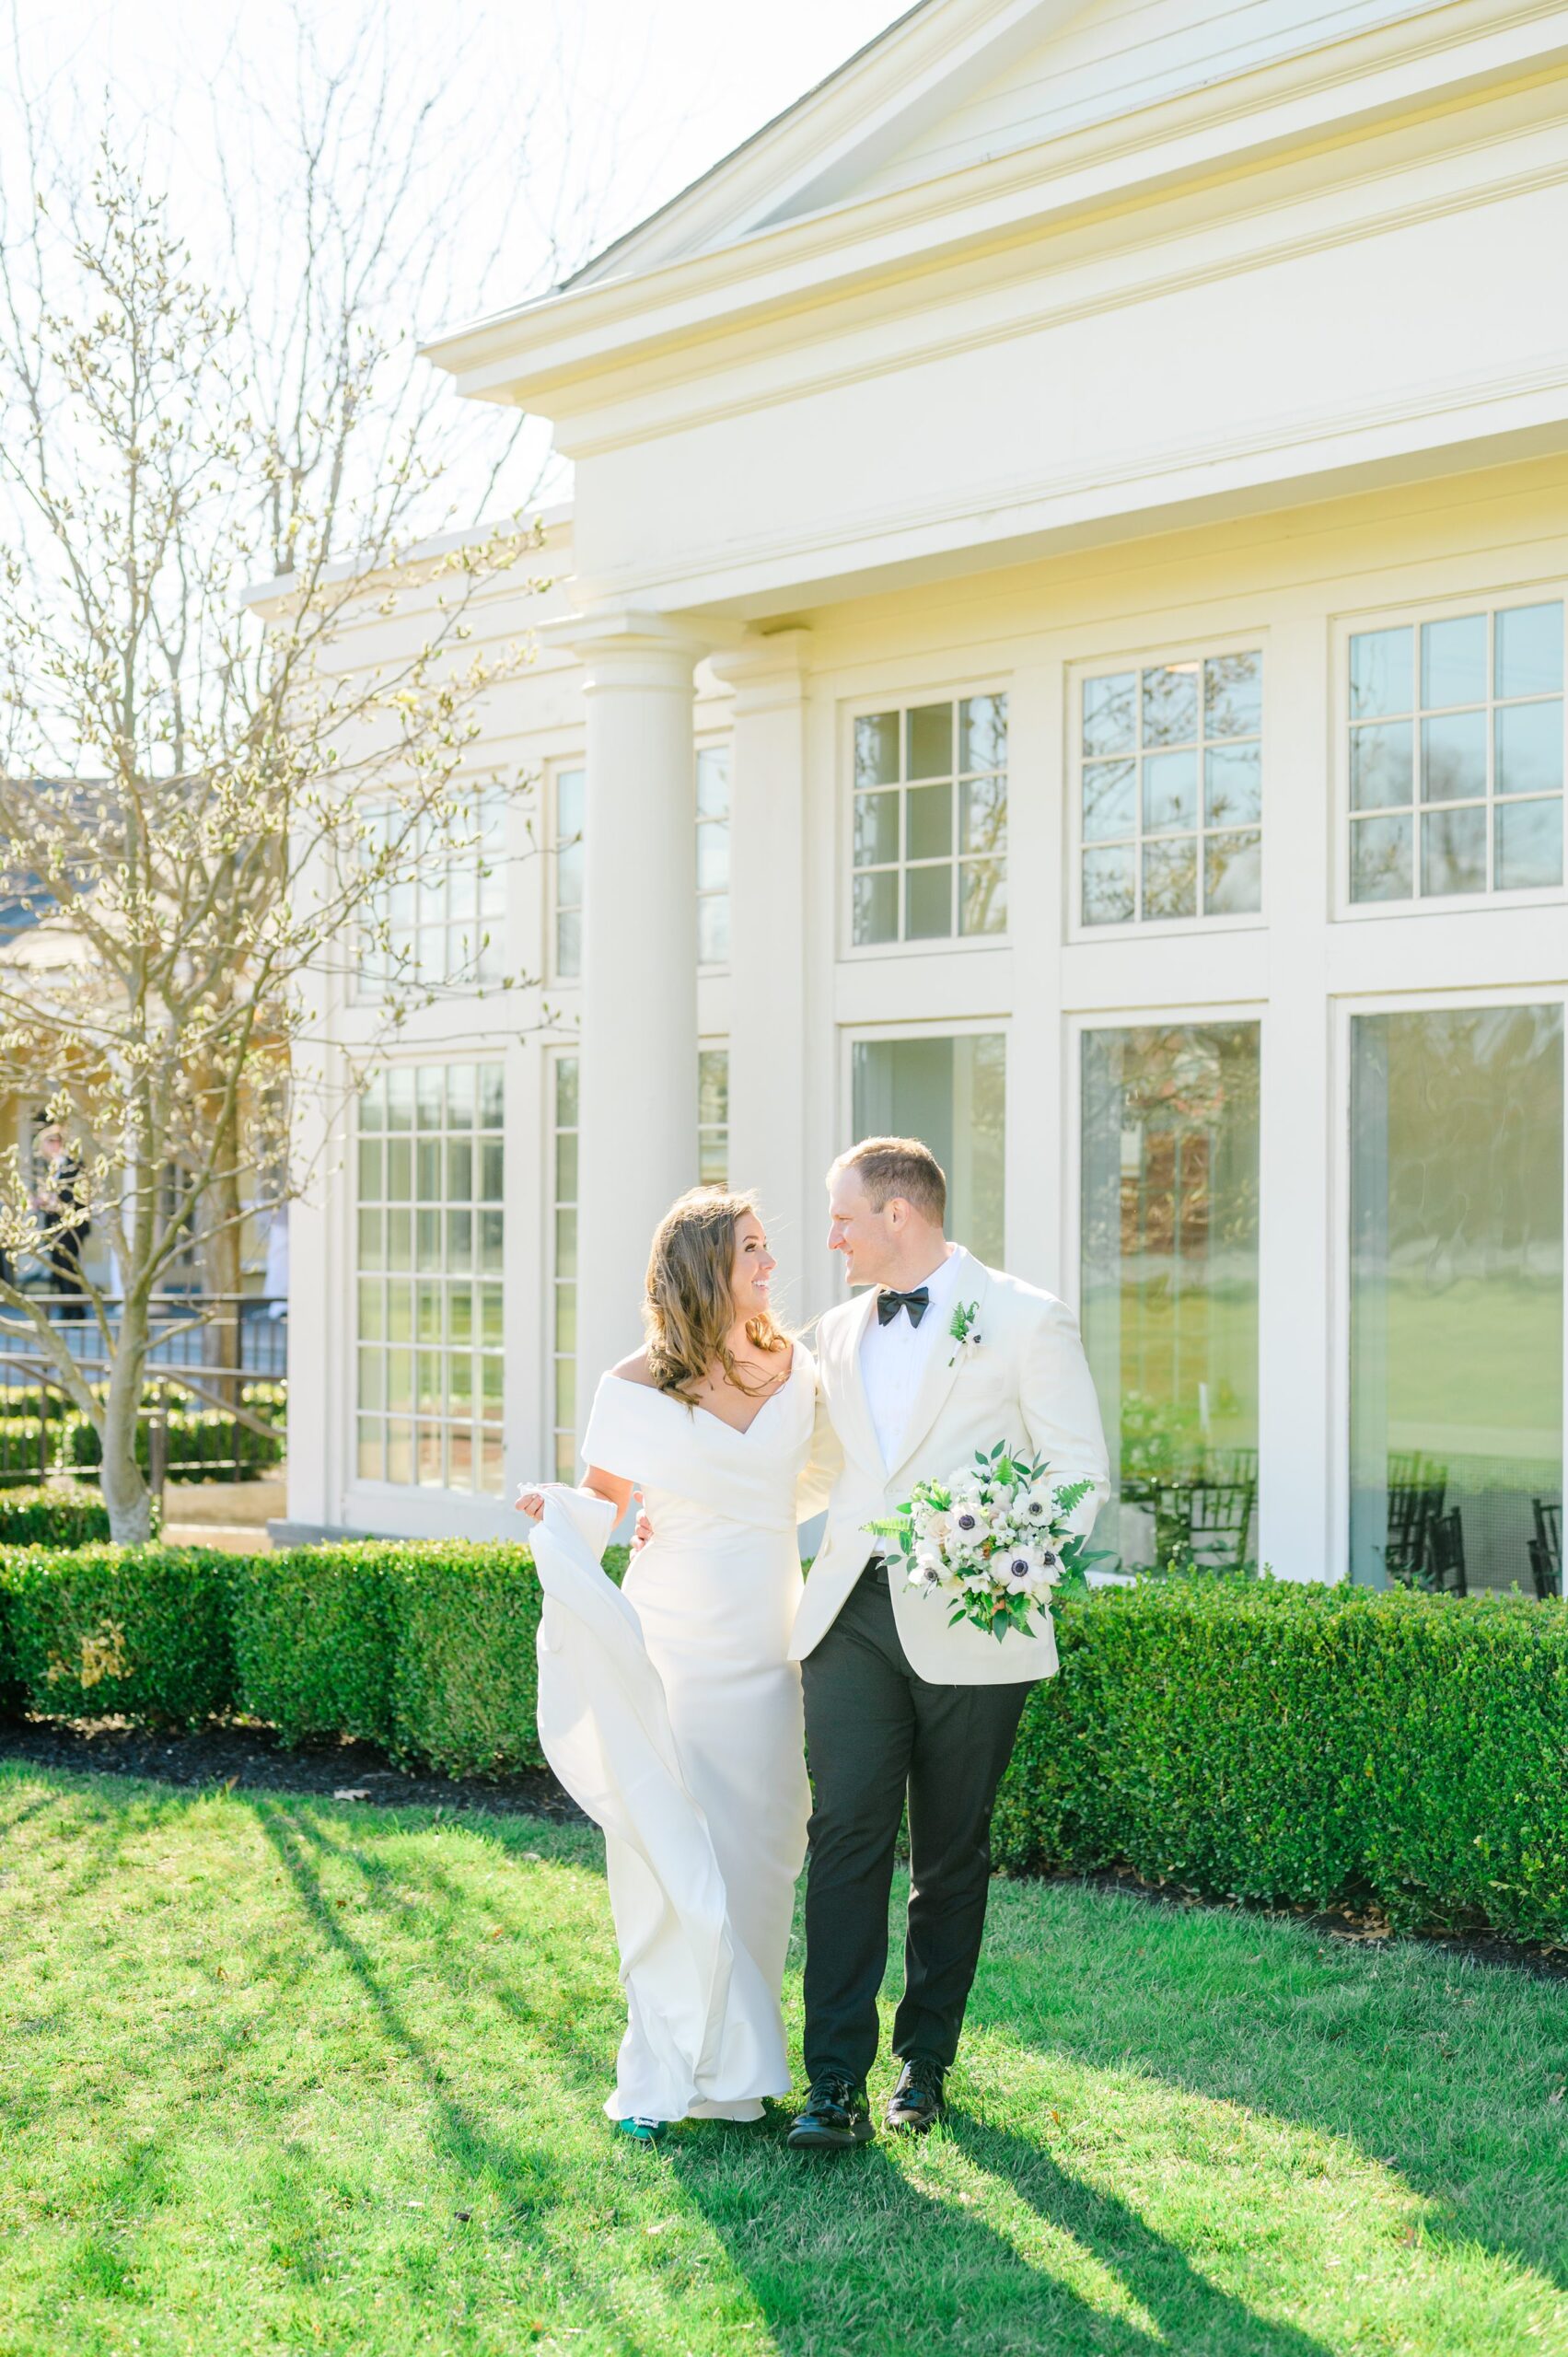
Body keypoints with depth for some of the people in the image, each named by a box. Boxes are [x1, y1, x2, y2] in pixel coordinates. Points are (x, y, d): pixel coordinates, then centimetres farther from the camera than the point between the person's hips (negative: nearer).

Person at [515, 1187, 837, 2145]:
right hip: (672, 1637, -3)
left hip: (768, 1642, 3)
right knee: (670, 1850, -2)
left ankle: (736, 2061, 19)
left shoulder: (796, 1367, 6)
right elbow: (601, 1502, 1)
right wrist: (553, 1508, -15)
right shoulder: (638, 1387, -5)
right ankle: (668, 2070, 9)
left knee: (759, 1849, 5)